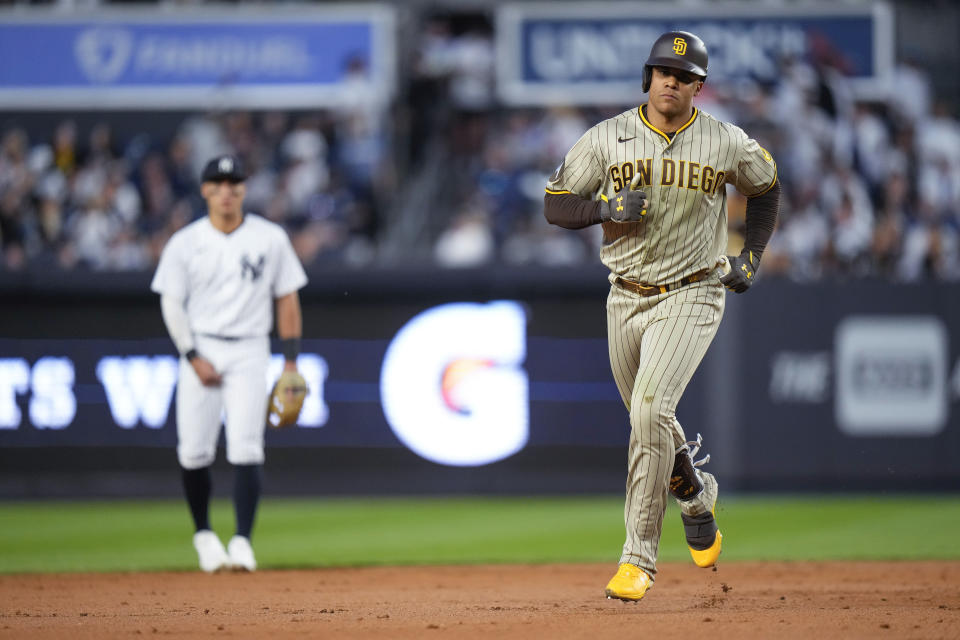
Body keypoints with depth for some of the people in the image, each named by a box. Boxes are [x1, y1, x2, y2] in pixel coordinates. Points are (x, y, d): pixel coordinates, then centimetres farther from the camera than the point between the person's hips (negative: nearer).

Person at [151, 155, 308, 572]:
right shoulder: (185, 243, 2)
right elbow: (172, 303, 2)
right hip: (200, 349, 1)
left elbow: (287, 299, 7)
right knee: (194, 451, -1)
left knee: (246, 450, -13)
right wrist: (193, 357, -9)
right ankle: (203, 534, 18)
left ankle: (242, 540, -12)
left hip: (249, 351, -1)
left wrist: (291, 361, 2)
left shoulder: (270, 238, 3)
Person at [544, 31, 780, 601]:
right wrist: (605, 207, -18)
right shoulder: (607, 138, -1)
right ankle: (697, 496, 48)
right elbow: (556, 205, 1)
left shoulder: (728, 143, -3)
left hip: (692, 296, -4)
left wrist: (752, 257, 8)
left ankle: (640, 557, -19)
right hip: (627, 297, 4)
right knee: (649, 420, 15)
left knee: (652, 410, -22)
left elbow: (766, 186, 16)